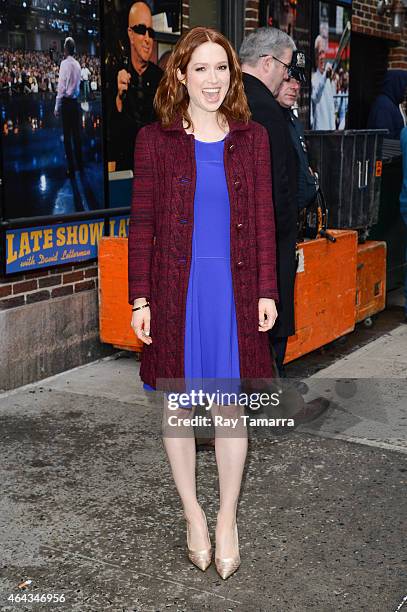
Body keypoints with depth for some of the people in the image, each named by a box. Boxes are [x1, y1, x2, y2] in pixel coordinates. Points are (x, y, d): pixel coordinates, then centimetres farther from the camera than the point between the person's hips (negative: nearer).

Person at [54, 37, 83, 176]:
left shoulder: (65, 63, -12)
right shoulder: (77, 64, 7)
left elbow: (61, 87, -13)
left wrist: (57, 107, -9)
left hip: (66, 102, -6)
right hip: (75, 102, 6)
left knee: (67, 136, -1)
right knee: (76, 133, 14)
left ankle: (71, 168, 1)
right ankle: (80, 165, 21)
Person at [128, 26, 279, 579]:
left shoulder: (252, 138, 4)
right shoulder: (155, 140, -1)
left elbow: (262, 219, 5)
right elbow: (142, 223, 0)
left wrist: (267, 290, 0)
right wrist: (140, 298, -4)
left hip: (234, 290, 1)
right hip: (176, 291, -1)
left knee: (231, 407, 7)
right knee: (179, 406, 10)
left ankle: (227, 520, 25)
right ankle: (193, 513, 30)